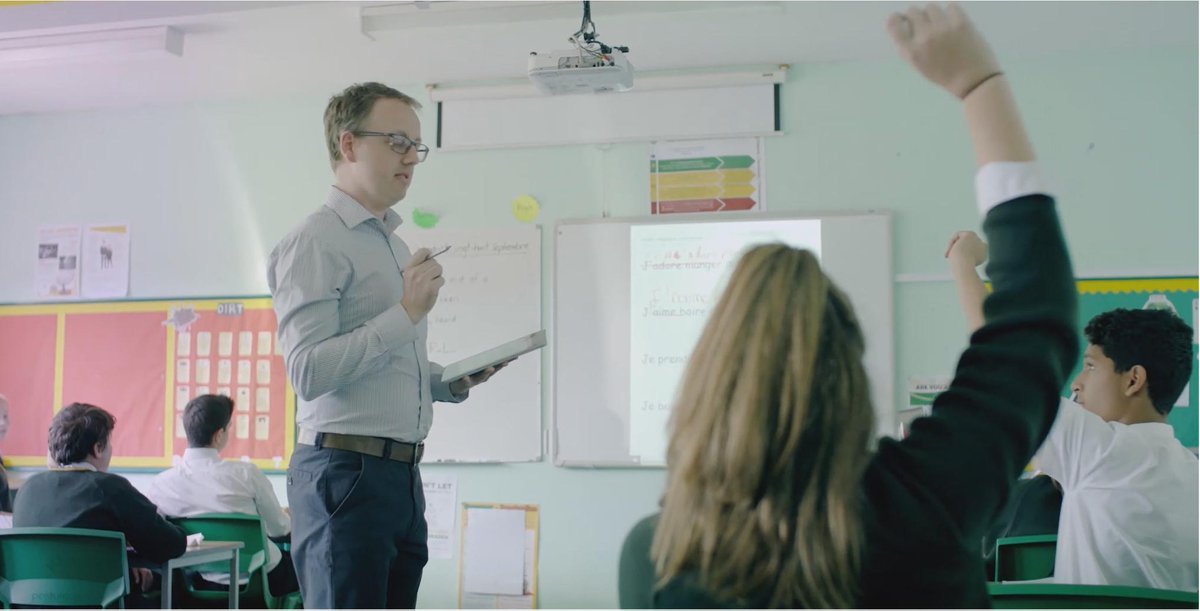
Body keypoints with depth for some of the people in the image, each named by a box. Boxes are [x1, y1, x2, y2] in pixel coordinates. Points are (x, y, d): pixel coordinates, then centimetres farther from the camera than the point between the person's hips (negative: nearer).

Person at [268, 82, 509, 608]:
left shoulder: (394, 246, 21)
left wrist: (451, 382, 12)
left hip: (402, 474, 9)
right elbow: (308, 371, -18)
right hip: (346, 472, -9)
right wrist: (408, 313, -17)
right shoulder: (316, 243, -8)